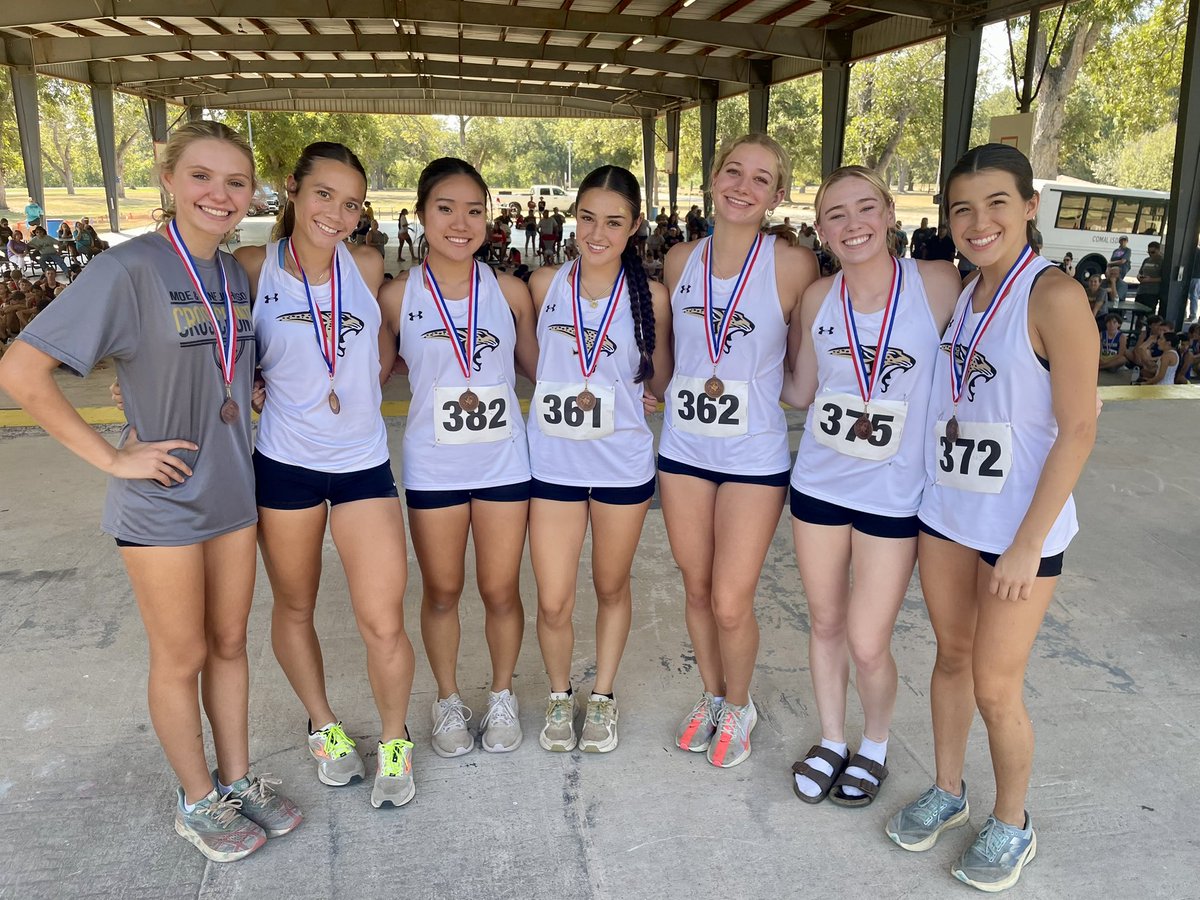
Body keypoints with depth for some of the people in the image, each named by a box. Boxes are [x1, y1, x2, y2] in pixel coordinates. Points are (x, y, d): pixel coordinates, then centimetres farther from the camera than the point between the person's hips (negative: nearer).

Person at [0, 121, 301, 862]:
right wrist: (111, 456, -18)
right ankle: (199, 801, 30)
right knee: (182, 657, 10)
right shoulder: (130, 271, -16)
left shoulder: (237, 274, 4)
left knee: (229, 642, 17)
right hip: (161, 500, -6)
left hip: (232, 490, 6)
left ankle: (238, 778, 35)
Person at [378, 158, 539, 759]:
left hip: (503, 462, 1)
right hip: (432, 467, 0)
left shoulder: (510, 291, -2)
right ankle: (448, 700, 36)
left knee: (501, 590, 9)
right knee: (441, 592, 13)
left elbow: (535, 366, 9)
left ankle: (502, 696, 34)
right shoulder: (398, 296, -4)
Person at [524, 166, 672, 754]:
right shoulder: (544, 285, -1)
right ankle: (559, 696, 32)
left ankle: (602, 698, 38)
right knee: (553, 602, 4)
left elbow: (661, 382, 5)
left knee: (612, 588, 16)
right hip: (553, 462, 1)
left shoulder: (650, 296, -4)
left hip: (623, 464, 0)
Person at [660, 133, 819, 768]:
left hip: (755, 455, -3)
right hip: (683, 448, 4)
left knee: (730, 603, -1)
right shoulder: (680, 261, 2)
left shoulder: (793, 266, -10)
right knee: (696, 590, 14)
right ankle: (711, 697, 39)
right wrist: (676, 388, 6)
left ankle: (738, 706, 29)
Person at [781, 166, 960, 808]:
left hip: (893, 492, -3)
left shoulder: (936, 283, -10)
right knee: (825, 624, 16)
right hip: (819, 483, 3)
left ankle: (876, 744, 34)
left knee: (867, 646, 2)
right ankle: (831, 740, 39)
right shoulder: (818, 299, -1)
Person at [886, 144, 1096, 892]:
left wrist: (1027, 545, -18)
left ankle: (1012, 825, 30)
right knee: (952, 657, 17)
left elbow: (1079, 428, -17)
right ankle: (947, 792, 38)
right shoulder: (961, 290, 5)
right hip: (947, 511, 6)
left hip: (1020, 526, -6)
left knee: (996, 688, 5)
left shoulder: (1054, 296, -16)